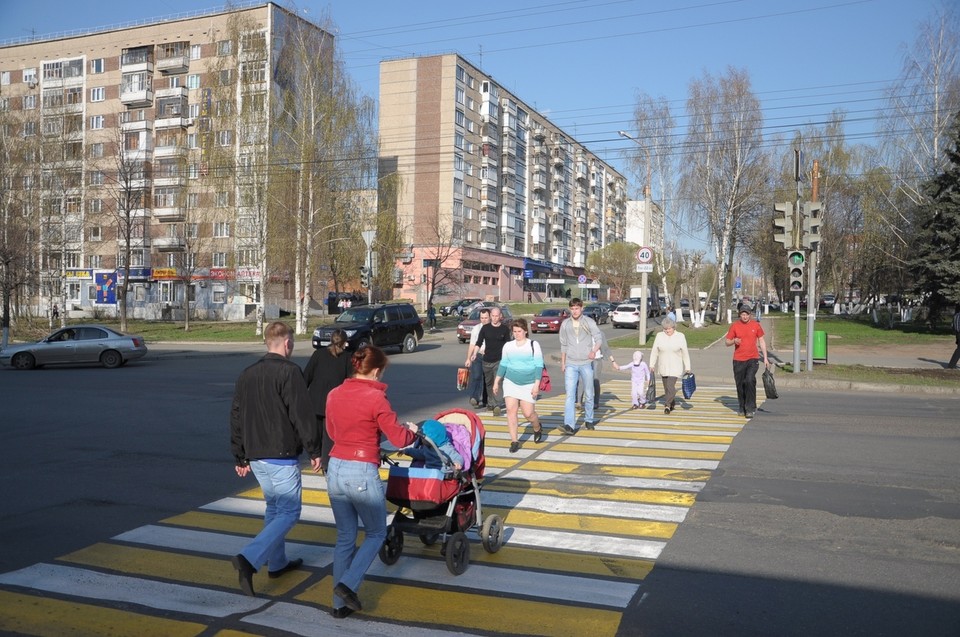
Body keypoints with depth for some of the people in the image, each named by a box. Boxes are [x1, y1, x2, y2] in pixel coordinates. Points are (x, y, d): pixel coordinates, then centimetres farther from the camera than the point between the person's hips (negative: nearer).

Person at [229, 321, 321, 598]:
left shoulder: (247, 374, 11)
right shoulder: (289, 371, -12)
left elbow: (236, 417, 14)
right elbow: (303, 415, -16)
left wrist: (241, 456, 21)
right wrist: (315, 451, -8)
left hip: (255, 456, 8)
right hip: (282, 456, -8)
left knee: (273, 507, 22)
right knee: (289, 512, -2)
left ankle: (277, 562, 29)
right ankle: (249, 559, -16)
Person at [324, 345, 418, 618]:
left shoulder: (334, 395, 5)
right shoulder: (375, 397, -14)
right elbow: (399, 439, -9)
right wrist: (413, 430, 11)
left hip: (335, 470, 6)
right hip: (362, 473, -6)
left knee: (345, 537, 18)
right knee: (376, 533, 16)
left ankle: (340, 604, 23)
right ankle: (347, 585, 2)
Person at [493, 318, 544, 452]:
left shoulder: (534, 345, -3)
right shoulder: (508, 346, 6)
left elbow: (539, 366, -5)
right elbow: (503, 364, 13)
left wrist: (536, 384, -12)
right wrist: (497, 382, 11)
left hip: (528, 384, -3)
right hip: (510, 382, 3)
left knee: (528, 413, -4)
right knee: (511, 410, -9)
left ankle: (537, 428, 30)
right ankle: (514, 441, -1)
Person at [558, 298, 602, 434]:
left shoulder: (589, 322, -1)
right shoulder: (565, 324, 6)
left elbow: (598, 339, -6)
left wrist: (594, 351, -26)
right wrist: (562, 363, 16)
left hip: (586, 363, -1)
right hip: (571, 364, 1)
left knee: (589, 394, 10)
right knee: (570, 394, -11)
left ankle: (589, 420, 28)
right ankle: (569, 425, -18)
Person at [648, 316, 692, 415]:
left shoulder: (680, 337, -4)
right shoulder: (659, 336, 1)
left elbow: (685, 353, 0)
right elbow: (654, 351, 4)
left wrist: (687, 368, 0)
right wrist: (652, 365, 1)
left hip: (675, 367, -3)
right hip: (663, 367, 3)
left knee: (670, 386, -16)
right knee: (667, 387, 11)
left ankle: (667, 405, -12)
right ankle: (672, 404, 27)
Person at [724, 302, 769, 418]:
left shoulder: (756, 325, 3)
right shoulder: (735, 326, 2)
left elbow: (761, 341, 11)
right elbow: (727, 342, 6)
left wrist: (765, 358, 8)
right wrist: (734, 341, -17)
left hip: (753, 359, -1)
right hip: (738, 360, 1)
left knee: (750, 380, -20)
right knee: (740, 384, 7)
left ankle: (750, 408, -14)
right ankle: (742, 408, 23)